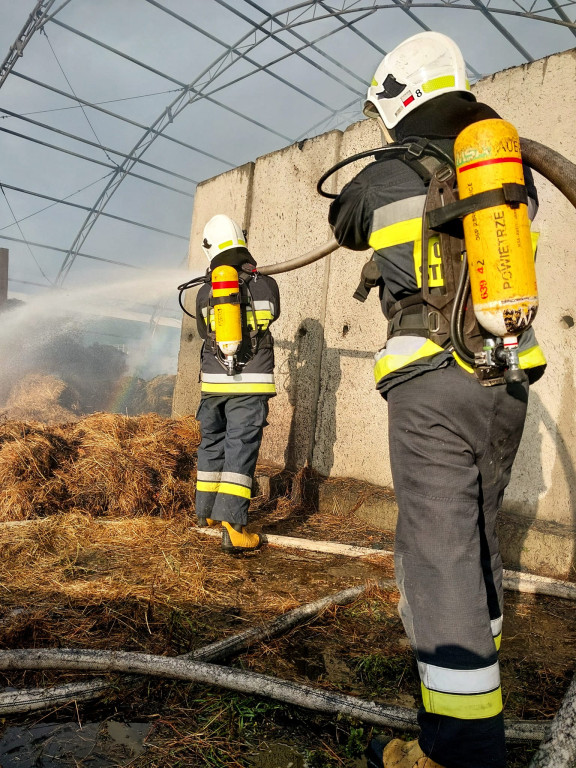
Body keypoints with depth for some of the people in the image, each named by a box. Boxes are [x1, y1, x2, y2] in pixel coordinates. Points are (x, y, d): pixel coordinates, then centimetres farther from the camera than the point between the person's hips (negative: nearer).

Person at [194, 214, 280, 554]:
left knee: (211, 444, 17)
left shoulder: (205, 293, 1)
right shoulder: (267, 285, -3)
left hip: (214, 382, 2)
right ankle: (232, 523, -9)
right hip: (252, 383, -2)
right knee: (241, 448, -2)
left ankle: (207, 510, 32)